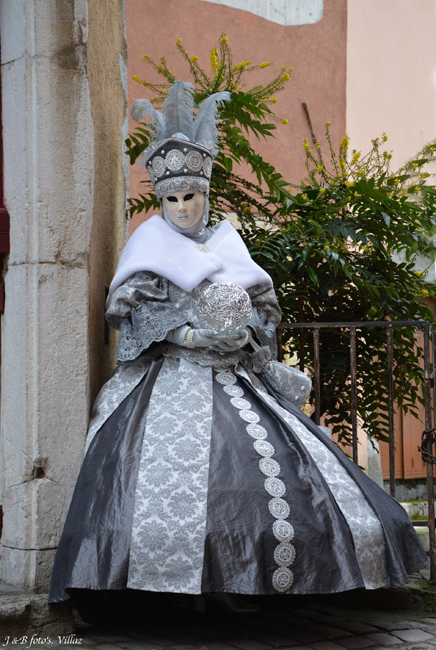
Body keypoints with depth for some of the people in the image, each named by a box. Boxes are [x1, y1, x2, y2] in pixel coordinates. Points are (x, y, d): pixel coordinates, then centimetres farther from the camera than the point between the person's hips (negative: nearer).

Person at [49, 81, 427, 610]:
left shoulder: (226, 242, 17)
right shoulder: (151, 240, 8)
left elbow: (263, 304, 16)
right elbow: (132, 308, -2)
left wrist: (244, 327, -6)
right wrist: (188, 333, -14)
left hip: (233, 376, 4)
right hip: (170, 376, -3)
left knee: (280, 468, -8)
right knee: (167, 473, -23)